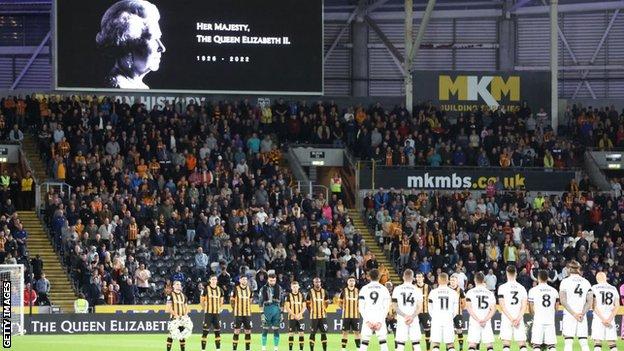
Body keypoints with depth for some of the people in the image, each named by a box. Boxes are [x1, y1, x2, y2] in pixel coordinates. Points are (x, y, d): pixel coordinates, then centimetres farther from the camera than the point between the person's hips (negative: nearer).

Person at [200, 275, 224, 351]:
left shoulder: (220, 290, 9)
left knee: (217, 331, 6)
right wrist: (205, 308, -4)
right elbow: (202, 300, 2)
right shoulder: (206, 289, -3)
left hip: (217, 313, 4)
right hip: (208, 313, -4)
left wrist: (220, 309, 7)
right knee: (205, 331, -7)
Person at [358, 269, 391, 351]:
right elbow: (386, 307, -2)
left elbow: (361, 307, -3)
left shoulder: (364, 289, 3)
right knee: (383, 342, 3)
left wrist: (367, 321, -4)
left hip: (368, 319, 0)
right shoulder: (384, 289, 3)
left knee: (364, 343, 3)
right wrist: (380, 321, -3)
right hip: (380, 319, 0)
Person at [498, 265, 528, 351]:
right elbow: (524, 306, 0)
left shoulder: (502, 287, -2)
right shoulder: (521, 288, 7)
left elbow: (502, 305, -8)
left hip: (506, 319, -2)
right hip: (519, 320, 2)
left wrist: (511, 319, -9)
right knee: (522, 344, 4)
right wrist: (518, 319, -7)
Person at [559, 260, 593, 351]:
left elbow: (563, 301, -9)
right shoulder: (586, 282, 9)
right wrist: (582, 313, -4)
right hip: (583, 316, 3)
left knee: (568, 342, -4)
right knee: (584, 343, 3)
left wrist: (574, 314, -9)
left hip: (569, 315, -3)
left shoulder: (565, 282, -1)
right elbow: (590, 301, 2)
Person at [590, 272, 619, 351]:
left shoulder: (595, 288, 1)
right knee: (612, 344, 4)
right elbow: (617, 306, 4)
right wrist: (610, 319, -5)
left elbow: (594, 306, -7)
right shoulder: (613, 289, 11)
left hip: (598, 319, -3)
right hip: (611, 319, 3)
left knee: (597, 343, -3)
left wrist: (602, 319, -10)